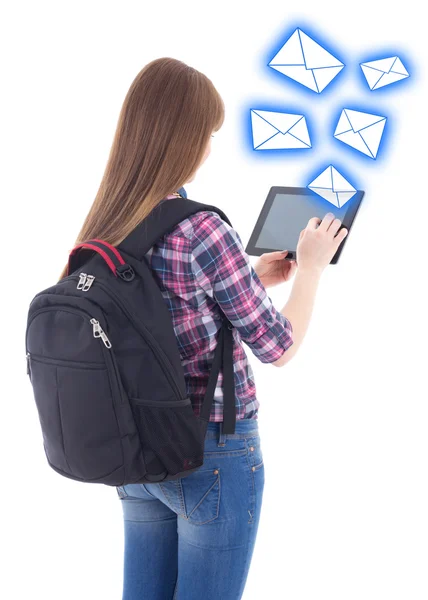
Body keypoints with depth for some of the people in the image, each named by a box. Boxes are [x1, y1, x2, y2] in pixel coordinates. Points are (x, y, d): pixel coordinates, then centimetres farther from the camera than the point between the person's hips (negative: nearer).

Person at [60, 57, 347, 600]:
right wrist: (310, 267, 2)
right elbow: (278, 347, -12)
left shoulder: (102, 229, -1)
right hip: (214, 453, -7)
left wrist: (255, 276, 16)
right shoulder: (202, 230, -22)